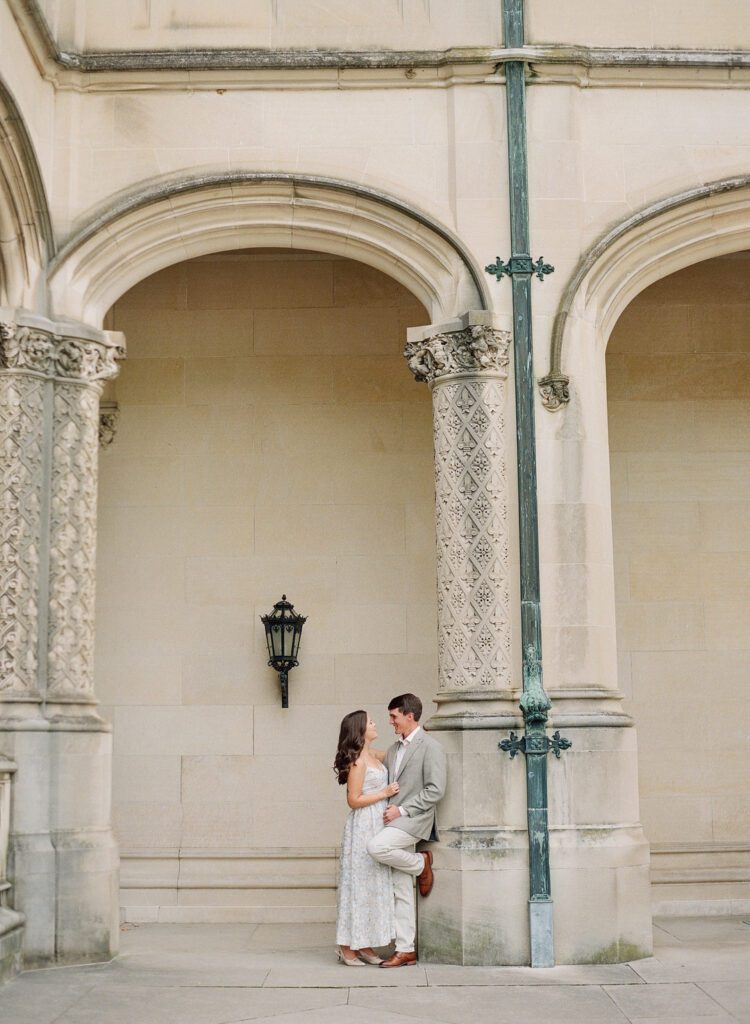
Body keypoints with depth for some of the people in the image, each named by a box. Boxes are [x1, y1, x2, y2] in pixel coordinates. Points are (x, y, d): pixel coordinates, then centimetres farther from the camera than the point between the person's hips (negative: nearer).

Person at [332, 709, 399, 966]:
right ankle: (347, 947, 3)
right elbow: (354, 800, -16)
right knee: (359, 884, -4)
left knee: (375, 884, 9)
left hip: (377, 827, 9)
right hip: (362, 827, -9)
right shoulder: (357, 761, -14)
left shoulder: (373, 755, 11)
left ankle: (364, 945, 15)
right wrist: (385, 793, -14)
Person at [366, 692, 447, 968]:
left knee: (376, 847, -31)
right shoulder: (393, 750, 19)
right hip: (395, 821, 7)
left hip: (413, 820, -7)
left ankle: (421, 864, -6)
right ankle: (405, 951, 9)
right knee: (401, 891, 5)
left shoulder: (430, 747, -6)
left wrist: (402, 810, -16)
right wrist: (387, 809, 5)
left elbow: (436, 790, -13)